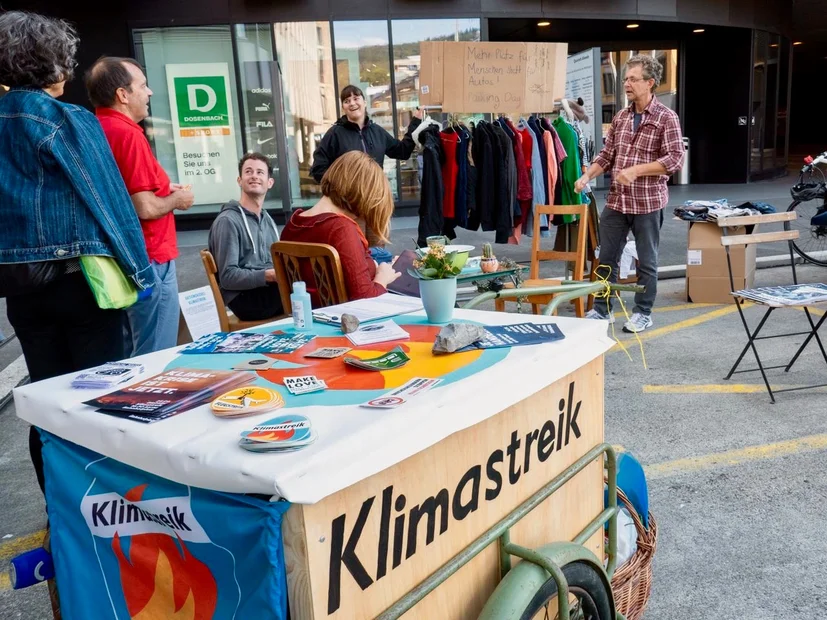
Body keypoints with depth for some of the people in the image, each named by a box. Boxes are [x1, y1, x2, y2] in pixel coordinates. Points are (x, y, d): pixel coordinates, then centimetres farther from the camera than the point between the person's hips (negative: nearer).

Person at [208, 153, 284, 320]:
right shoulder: (228, 221, -5)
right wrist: (270, 275, -23)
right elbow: (228, 277, -11)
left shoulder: (267, 219, 19)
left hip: (271, 288, 7)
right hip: (245, 297, -7)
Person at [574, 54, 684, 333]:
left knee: (646, 261, 8)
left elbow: (675, 159, -13)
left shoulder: (666, 118, -6)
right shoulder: (621, 117, 10)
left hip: (648, 202, -5)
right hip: (616, 200, 5)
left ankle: (643, 313, 21)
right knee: (606, 257, 9)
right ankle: (602, 309, 22)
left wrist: (636, 170, -21)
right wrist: (587, 176, -4)